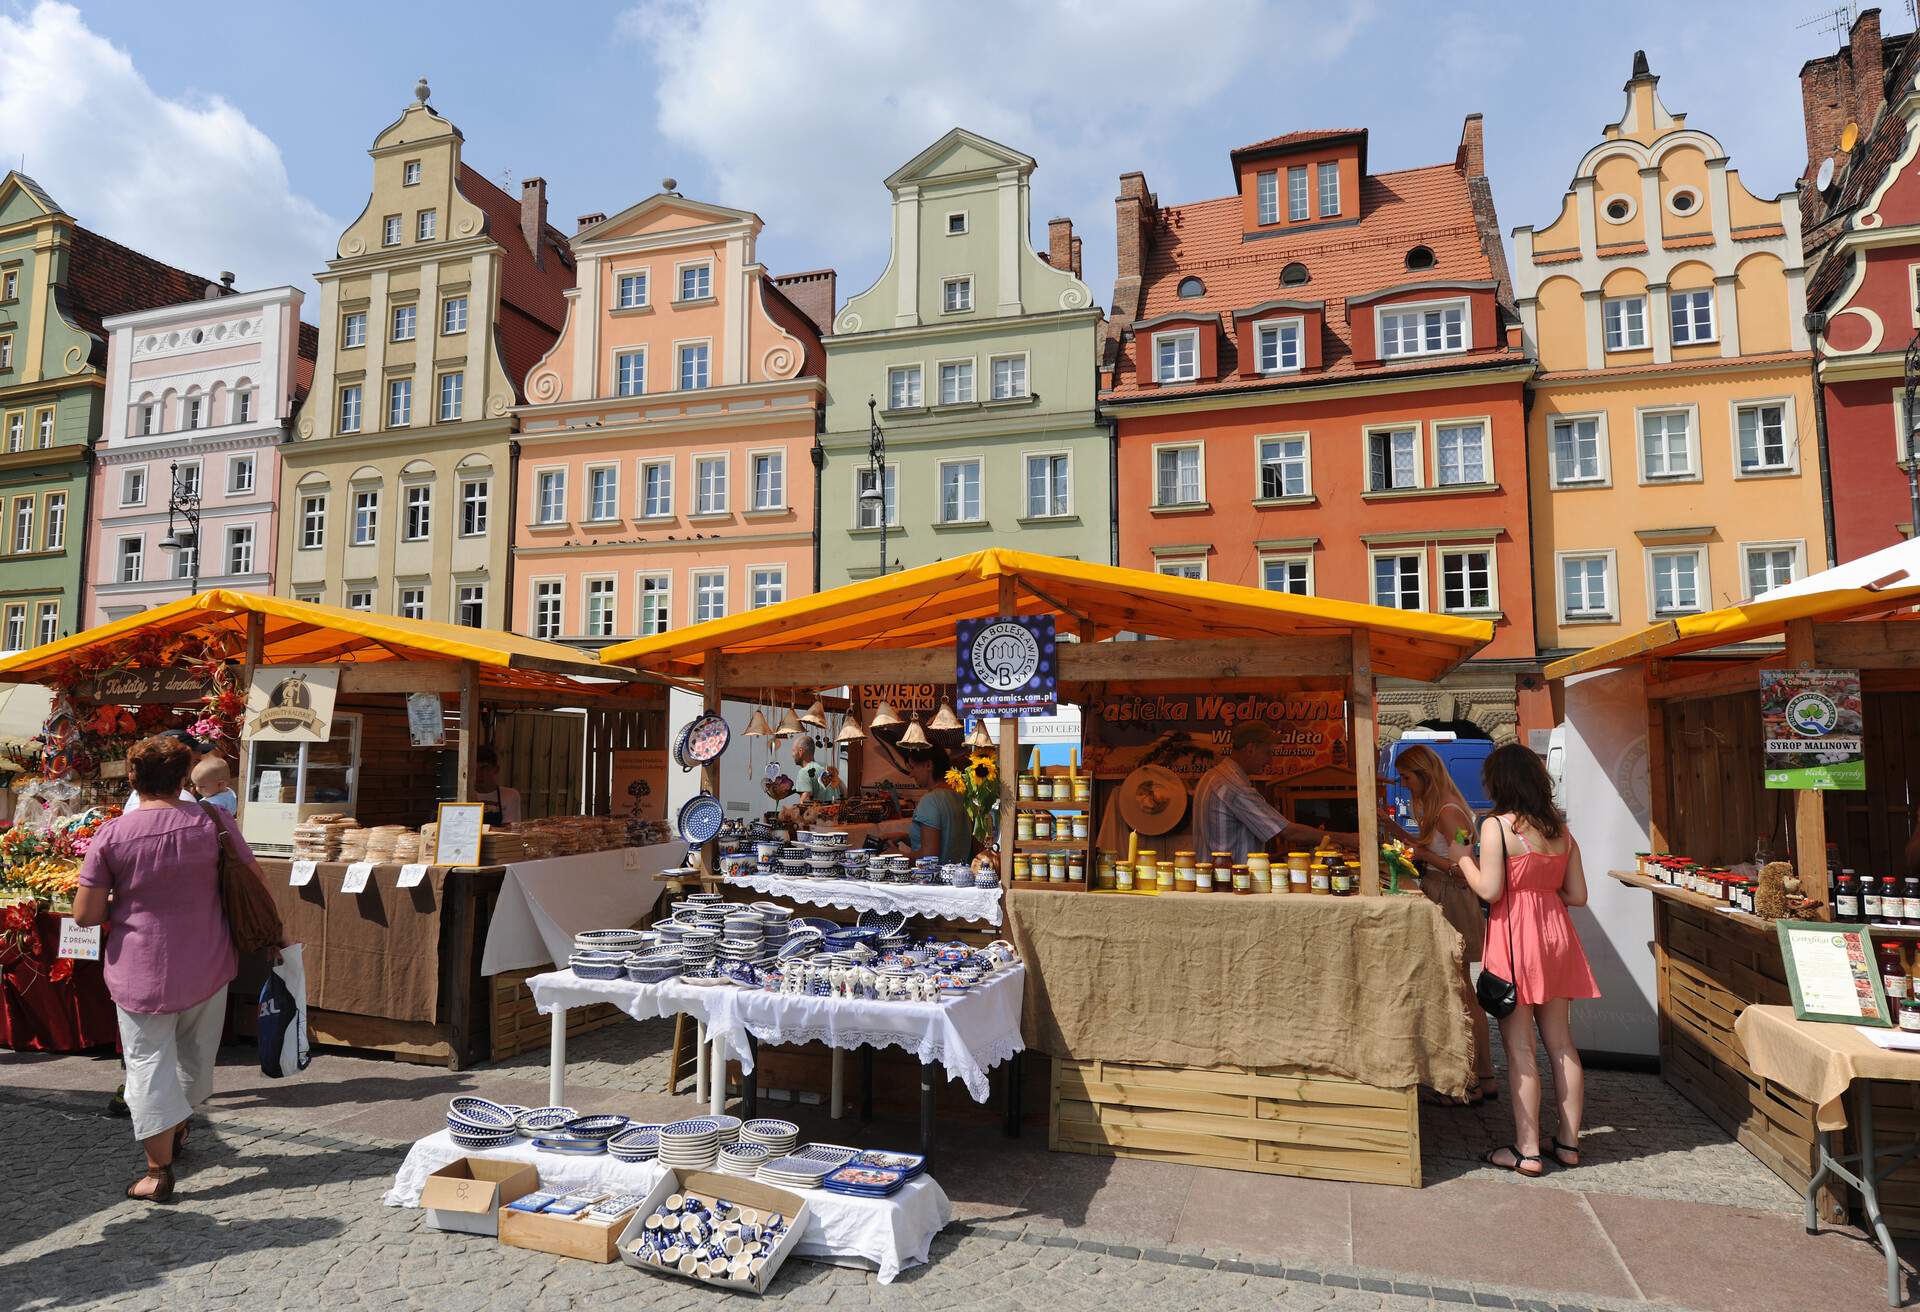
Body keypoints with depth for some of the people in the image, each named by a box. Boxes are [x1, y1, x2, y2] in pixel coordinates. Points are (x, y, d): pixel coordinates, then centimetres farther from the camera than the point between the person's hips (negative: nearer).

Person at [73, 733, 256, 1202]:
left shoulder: (111, 835, -12)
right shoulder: (212, 821, -9)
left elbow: (85, 915, -10)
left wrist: (120, 907, 11)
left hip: (141, 972, -2)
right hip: (207, 965, 2)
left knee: (149, 1062, 8)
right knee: (195, 1054, 22)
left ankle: (159, 1170, 12)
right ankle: (179, 1128, 42)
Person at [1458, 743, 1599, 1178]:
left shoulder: (1496, 826, -12)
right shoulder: (1561, 829, 8)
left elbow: (1489, 889, -16)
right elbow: (1578, 895, 8)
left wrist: (1463, 859, 0)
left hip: (1515, 937, -6)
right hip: (1555, 935, 7)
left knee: (1520, 1048, 0)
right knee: (1561, 1043, 13)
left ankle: (1527, 1150, 5)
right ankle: (1568, 1141, 22)